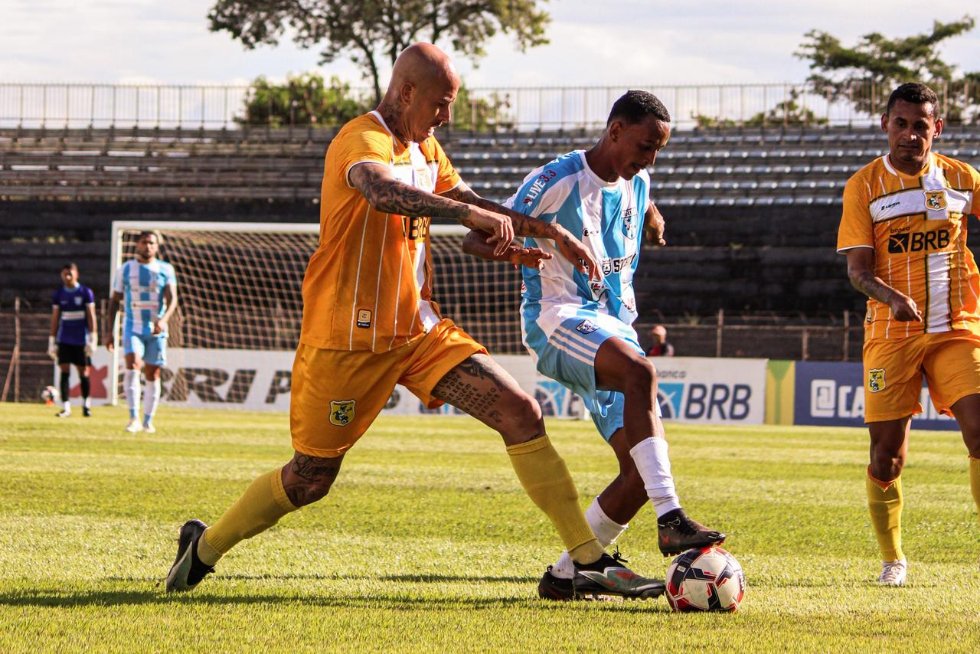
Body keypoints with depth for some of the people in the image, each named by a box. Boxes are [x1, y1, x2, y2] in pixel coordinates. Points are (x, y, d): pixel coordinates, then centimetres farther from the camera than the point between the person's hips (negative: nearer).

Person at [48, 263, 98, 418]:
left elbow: (91, 316, -2)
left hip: (81, 339, -2)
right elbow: (55, 319, 10)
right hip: (64, 339, 2)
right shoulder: (58, 294, 6)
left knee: (84, 372, 2)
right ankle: (65, 406, -6)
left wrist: (92, 338, -8)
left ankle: (86, 404, 19)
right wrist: (52, 341, 8)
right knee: (64, 371, -6)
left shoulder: (86, 292, -1)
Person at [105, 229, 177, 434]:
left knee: (153, 375, 4)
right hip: (133, 327, -1)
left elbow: (172, 298, -7)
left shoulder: (166, 270, 3)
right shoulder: (125, 269, 5)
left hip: (156, 330, 1)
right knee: (133, 366, -21)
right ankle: (134, 418, -26)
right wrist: (110, 331, 4)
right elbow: (115, 300, 9)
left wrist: (164, 319, -26)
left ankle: (148, 420, 15)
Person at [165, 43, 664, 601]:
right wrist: (470, 213, -48)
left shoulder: (424, 147, 12)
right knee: (310, 479, 3)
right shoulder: (363, 140, -17)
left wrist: (547, 231, 16)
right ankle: (206, 546, 28)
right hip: (349, 339, -8)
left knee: (521, 413, -9)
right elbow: (381, 191, -40)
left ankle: (590, 561, -9)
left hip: (421, 330, 8)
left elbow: (464, 198, 27)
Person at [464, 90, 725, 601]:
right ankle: (671, 520, -45)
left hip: (615, 329, 8)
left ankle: (564, 576, 5)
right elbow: (476, 238, -12)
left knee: (640, 472, -7)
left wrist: (653, 219, 19)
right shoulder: (556, 181, -9)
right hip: (558, 319, -7)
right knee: (641, 373, -38)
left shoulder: (636, 185, 13)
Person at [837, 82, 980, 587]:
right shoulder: (864, 186, -1)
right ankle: (892, 559, 17)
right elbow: (858, 270, -7)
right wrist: (892, 298, -26)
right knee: (887, 451, -2)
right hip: (891, 333, -1)